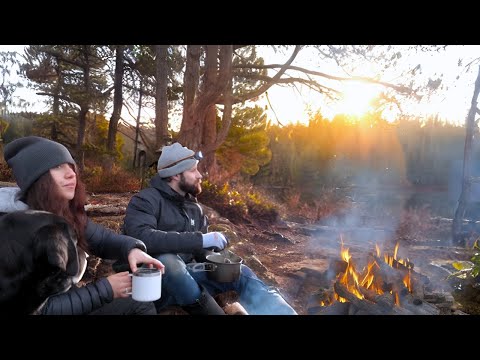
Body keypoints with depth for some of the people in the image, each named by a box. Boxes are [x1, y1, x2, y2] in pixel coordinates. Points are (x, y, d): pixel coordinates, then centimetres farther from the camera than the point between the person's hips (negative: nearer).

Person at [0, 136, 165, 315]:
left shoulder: (69, 213, -6)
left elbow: (103, 238, 4)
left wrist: (132, 248, -19)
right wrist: (105, 289, -23)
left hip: (67, 300, 6)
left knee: (141, 305, -1)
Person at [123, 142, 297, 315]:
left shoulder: (194, 207, 8)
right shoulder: (146, 200, -13)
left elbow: (201, 251, 13)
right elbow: (141, 237, -33)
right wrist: (200, 240, -35)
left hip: (185, 277, 6)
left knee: (240, 272, -8)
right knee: (167, 260, -38)